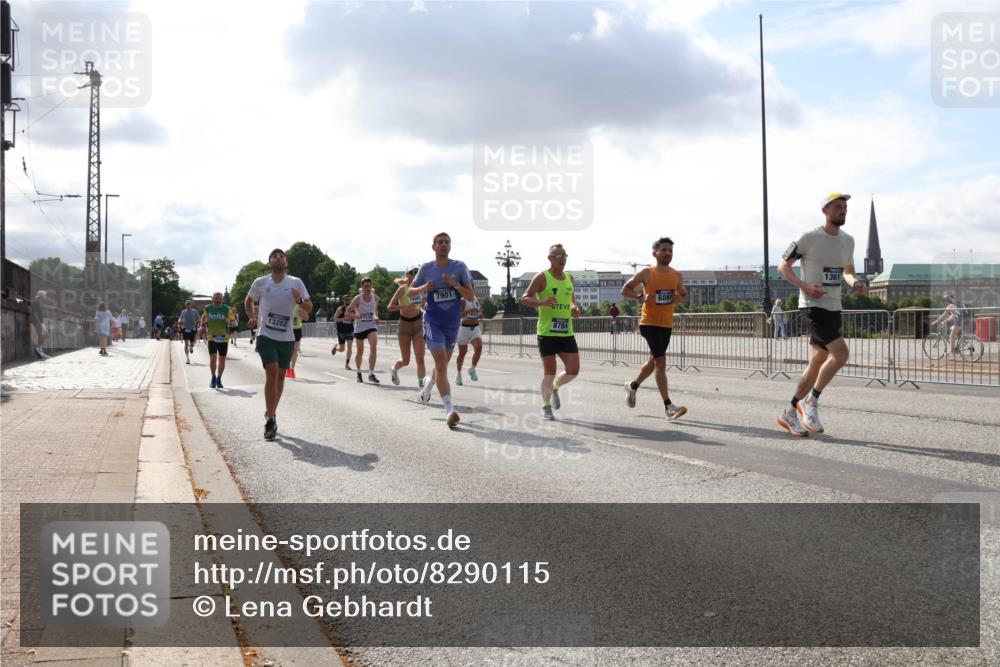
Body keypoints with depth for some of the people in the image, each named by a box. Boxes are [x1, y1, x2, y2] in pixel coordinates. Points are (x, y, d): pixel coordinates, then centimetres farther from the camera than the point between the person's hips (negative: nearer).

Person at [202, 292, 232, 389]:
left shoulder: (227, 309, -1)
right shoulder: (207, 308, 3)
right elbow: (204, 317, 22)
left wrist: (228, 321, -20)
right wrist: (203, 325, 6)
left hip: (223, 338, 0)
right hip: (211, 337, 0)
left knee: (222, 359, 4)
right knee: (212, 358, -11)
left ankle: (219, 379, 20)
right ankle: (213, 378, 6)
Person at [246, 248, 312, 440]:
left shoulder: (296, 283, 0)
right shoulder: (260, 283, 1)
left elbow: (309, 308, 0)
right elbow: (249, 301, 20)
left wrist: (299, 300, -20)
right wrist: (252, 317, 5)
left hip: (287, 338, 2)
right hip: (266, 336, -2)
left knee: (280, 375, 11)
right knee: (272, 372, -16)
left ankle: (271, 414, 28)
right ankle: (270, 420, -13)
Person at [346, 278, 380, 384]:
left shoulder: (375, 298, 2)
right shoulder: (358, 298, -9)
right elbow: (348, 312, -5)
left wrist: (376, 317, 1)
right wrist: (356, 316, -24)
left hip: (371, 326, 1)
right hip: (359, 327, -1)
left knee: (374, 347, -22)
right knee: (360, 352, 9)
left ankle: (371, 374, -20)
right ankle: (358, 373, 34)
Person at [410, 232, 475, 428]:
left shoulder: (460, 267, -1)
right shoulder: (426, 268, -1)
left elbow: (471, 296, -3)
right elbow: (409, 292, 8)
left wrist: (455, 284, -20)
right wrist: (423, 288, -12)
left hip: (453, 322, 3)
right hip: (433, 321, -3)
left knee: (443, 363, 19)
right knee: (441, 362, -17)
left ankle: (427, 386, 51)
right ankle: (450, 409, -24)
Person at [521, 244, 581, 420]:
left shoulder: (569, 278, 13)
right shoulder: (542, 278, -5)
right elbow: (525, 299, -9)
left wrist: (574, 309, 2)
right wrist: (541, 302, -28)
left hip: (567, 333, 5)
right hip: (547, 333, -5)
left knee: (573, 370, 1)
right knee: (549, 372, -1)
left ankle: (555, 387, 30)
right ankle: (546, 406, 17)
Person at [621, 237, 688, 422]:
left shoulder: (677, 276, 7)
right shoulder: (647, 273, -7)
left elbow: (684, 295, 19)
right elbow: (625, 289, 0)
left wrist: (680, 299, -6)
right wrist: (641, 296, -18)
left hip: (667, 324, 6)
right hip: (649, 322, -6)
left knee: (654, 361, 19)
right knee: (661, 362, -14)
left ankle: (633, 386, 45)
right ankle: (669, 407, -16)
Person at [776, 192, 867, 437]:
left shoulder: (848, 241, 11)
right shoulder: (810, 238, -8)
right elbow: (783, 266, -3)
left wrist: (855, 283, 2)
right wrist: (805, 286, -17)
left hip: (834, 308, 7)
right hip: (813, 306, -7)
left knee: (817, 364, 9)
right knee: (840, 353, -21)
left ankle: (790, 413, 20)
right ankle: (811, 401, -4)